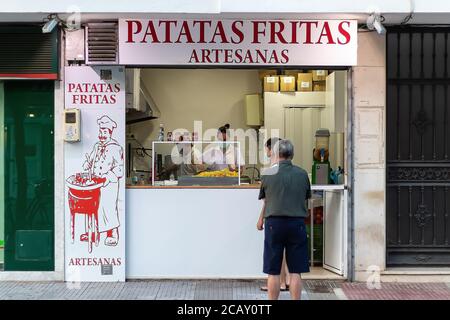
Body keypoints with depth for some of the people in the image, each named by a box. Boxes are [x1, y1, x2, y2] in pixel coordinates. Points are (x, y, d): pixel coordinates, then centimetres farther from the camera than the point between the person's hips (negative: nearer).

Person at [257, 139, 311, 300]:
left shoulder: (268, 173, -1)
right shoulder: (302, 174, 4)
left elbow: (265, 201, 9)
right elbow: (306, 198, 13)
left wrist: (261, 219, 26)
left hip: (274, 222, -1)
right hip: (297, 223, 2)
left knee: (273, 271, 6)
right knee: (295, 271, 6)